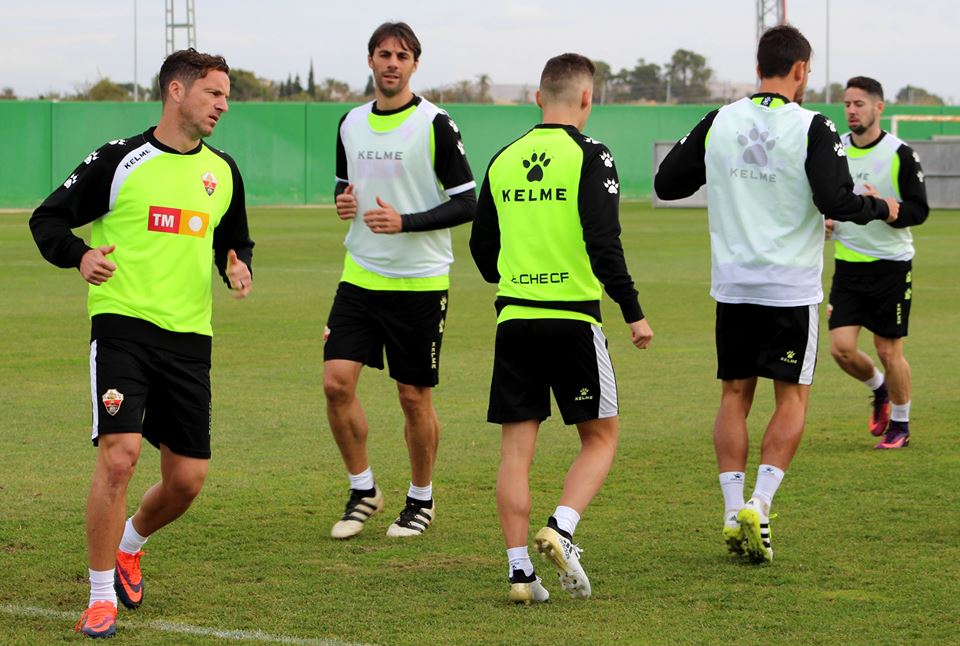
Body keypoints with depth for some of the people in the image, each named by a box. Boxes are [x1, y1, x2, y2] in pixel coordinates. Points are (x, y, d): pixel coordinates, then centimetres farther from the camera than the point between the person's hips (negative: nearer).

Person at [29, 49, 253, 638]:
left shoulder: (223, 172, 13)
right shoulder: (120, 160, -2)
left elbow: (234, 241, 27)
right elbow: (47, 219, 1)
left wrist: (238, 267, 4)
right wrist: (79, 255, -19)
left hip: (190, 338, 5)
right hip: (123, 327, -5)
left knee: (188, 479, 3)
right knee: (119, 454, -19)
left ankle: (128, 545, 35)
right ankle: (101, 596, -6)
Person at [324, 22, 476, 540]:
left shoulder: (435, 124, -9)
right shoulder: (350, 124, 8)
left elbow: (467, 203, -9)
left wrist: (405, 222, -20)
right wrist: (344, 202, -1)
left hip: (419, 282, -4)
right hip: (360, 277, 4)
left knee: (414, 397, 3)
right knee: (336, 381, -7)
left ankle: (421, 500, 21)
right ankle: (363, 491, 10)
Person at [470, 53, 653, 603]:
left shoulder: (503, 161, 9)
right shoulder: (590, 156, -6)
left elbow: (482, 246, 16)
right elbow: (604, 242, -14)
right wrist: (633, 312, -6)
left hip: (514, 318, 4)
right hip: (574, 318, -4)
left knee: (517, 449, 6)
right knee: (601, 436, 10)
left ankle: (520, 571, 2)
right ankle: (562, 529, -11)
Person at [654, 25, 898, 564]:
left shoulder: (718, 124, 1)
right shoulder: (813, 128, -11)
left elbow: (667, 183, 8)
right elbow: (836, 201, -18)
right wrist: (881, 209, 1)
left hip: (733, 286, 4)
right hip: (791, 289, -3)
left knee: (735, 395, 11)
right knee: (792, 398, 7)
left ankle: (733, 513, 5)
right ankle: (759, 505, -6)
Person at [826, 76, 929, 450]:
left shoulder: (900, 155, -10)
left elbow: (919, 210, -11)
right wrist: (823, 219, -3)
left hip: (891, 265, -4)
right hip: (848, 264, 4)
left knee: (889, 351, 1)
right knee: (841, 348, -5)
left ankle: (900, 425, 21)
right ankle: (880, 389, 26)